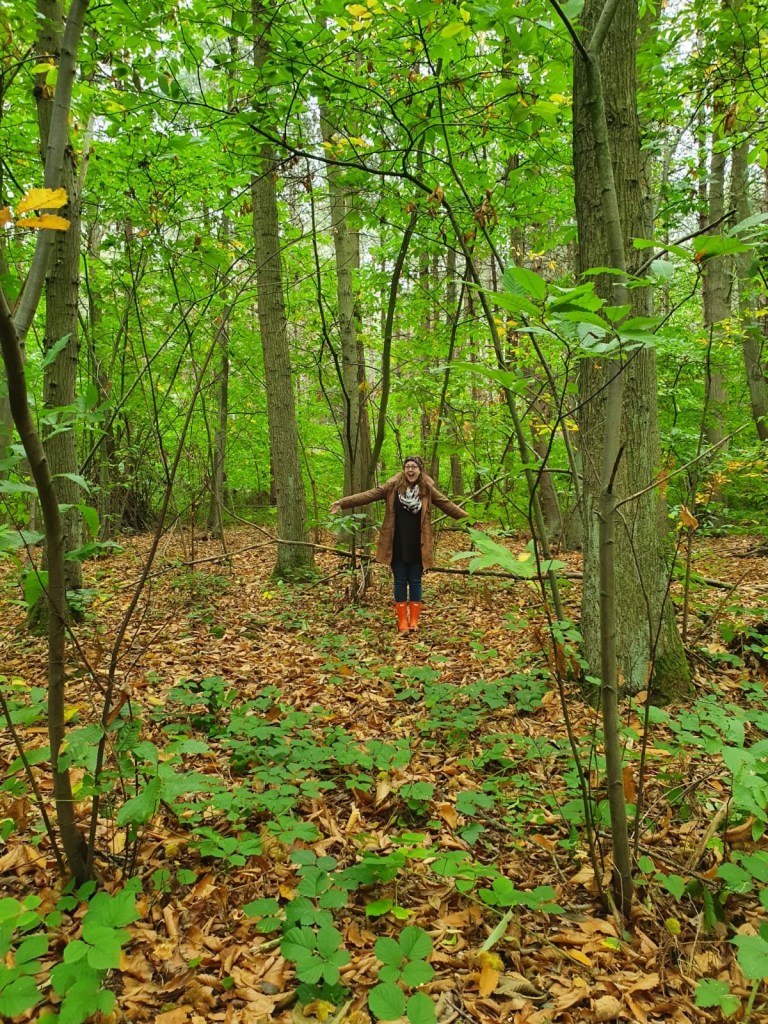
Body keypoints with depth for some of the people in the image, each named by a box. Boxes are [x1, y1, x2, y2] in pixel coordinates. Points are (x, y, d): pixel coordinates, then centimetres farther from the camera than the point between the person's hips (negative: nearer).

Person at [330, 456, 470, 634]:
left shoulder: (427, 489, 0)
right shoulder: (393, 486, -3)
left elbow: (447, 504, 4)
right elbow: (368, 495, -7)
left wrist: (466, 517, -1)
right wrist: (343, 502, -14)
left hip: (417, 546, 0)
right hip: (397, 545, 0)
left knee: (415, 582, 8)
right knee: (400, 582, 7)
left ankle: (414, 620, 17)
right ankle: (402, 621, 15)